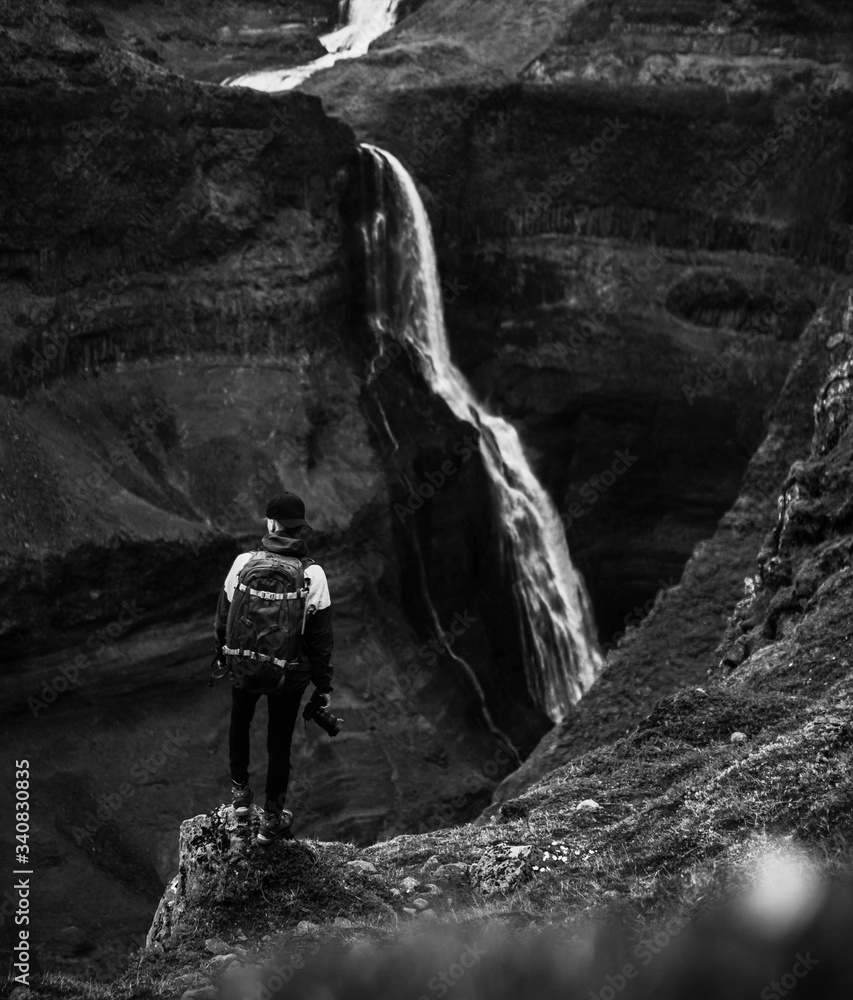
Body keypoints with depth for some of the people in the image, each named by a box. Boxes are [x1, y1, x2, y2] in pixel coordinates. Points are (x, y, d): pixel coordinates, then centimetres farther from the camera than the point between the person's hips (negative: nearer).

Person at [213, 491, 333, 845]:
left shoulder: (243, 563, -15)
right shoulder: (313, 575, -18)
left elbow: (223, 617, -2)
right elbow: (321, 637, -12)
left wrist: (220, 654, 17)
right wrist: (324, 685, 1)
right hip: (290, 675, -1)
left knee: (239, 723, 31)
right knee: (279, 742, 19)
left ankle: (240, 792, 45)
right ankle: (271, 819, 33)